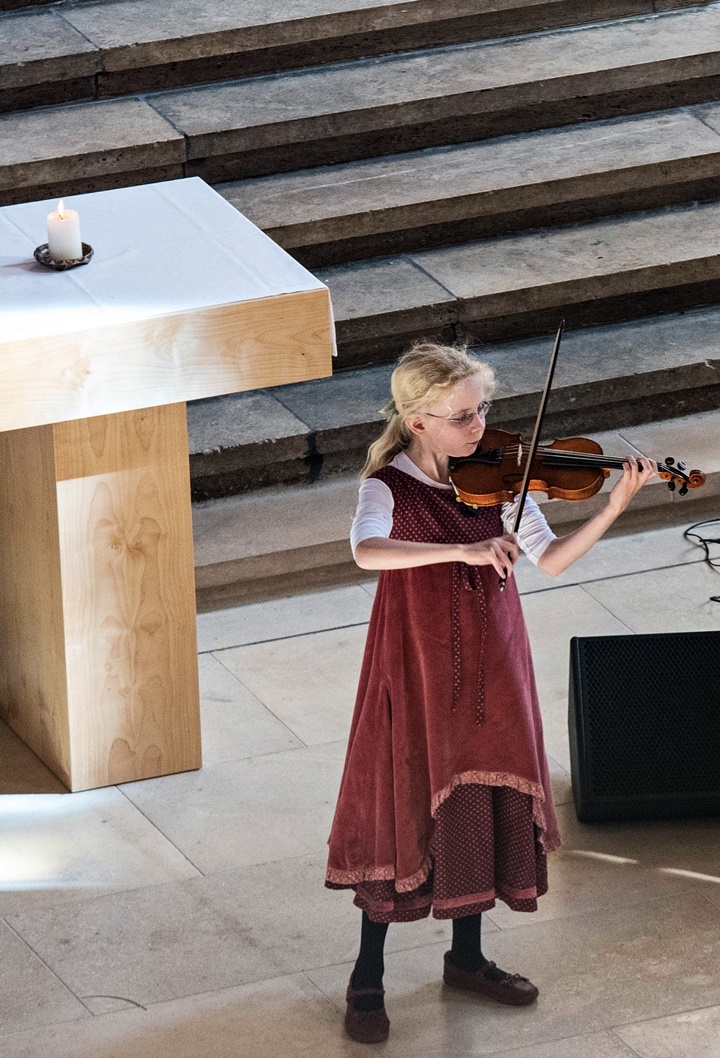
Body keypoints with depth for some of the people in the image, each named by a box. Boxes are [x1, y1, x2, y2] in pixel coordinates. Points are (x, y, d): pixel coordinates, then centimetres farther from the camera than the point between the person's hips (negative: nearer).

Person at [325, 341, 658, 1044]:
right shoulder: (388, 487, -15)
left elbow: (552, 560, -1)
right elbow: (367, 551, -36)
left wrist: (613, 508, -16)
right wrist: (464, 550, -45)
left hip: (489, 669, 5)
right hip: (416, 670, -5)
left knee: (482, 809, 13)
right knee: (404, 812, 2)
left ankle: (466, 958, 33)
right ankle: (367, 979, 17)